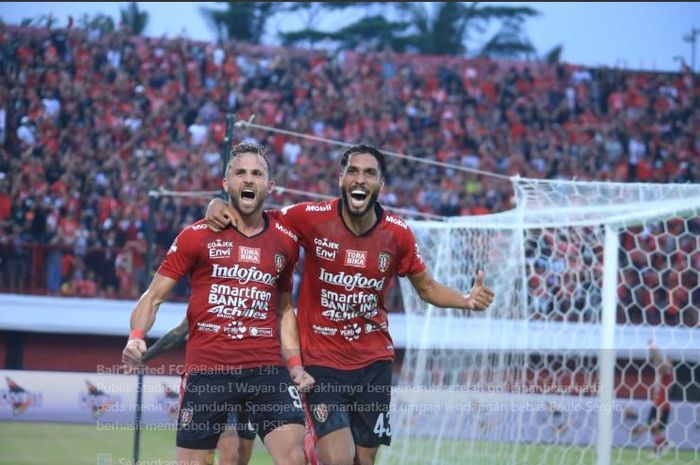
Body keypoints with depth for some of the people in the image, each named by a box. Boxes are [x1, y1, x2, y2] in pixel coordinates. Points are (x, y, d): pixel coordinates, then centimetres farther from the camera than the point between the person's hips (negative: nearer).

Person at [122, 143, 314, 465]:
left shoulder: (285, 242, 10)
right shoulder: (197, 235, 1)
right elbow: (154, 296, 3)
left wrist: (295, 364, 13)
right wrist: (136, 337, -15)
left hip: (266, 369, 2)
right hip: (205, 370, -2)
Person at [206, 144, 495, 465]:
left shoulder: (398, 233, -4)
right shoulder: (311, 218, -12)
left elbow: (426, 287, 10)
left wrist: (467, 301, -7)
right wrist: (219, 207, -15)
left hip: (374, 363, 3)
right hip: (321, 362, -3)